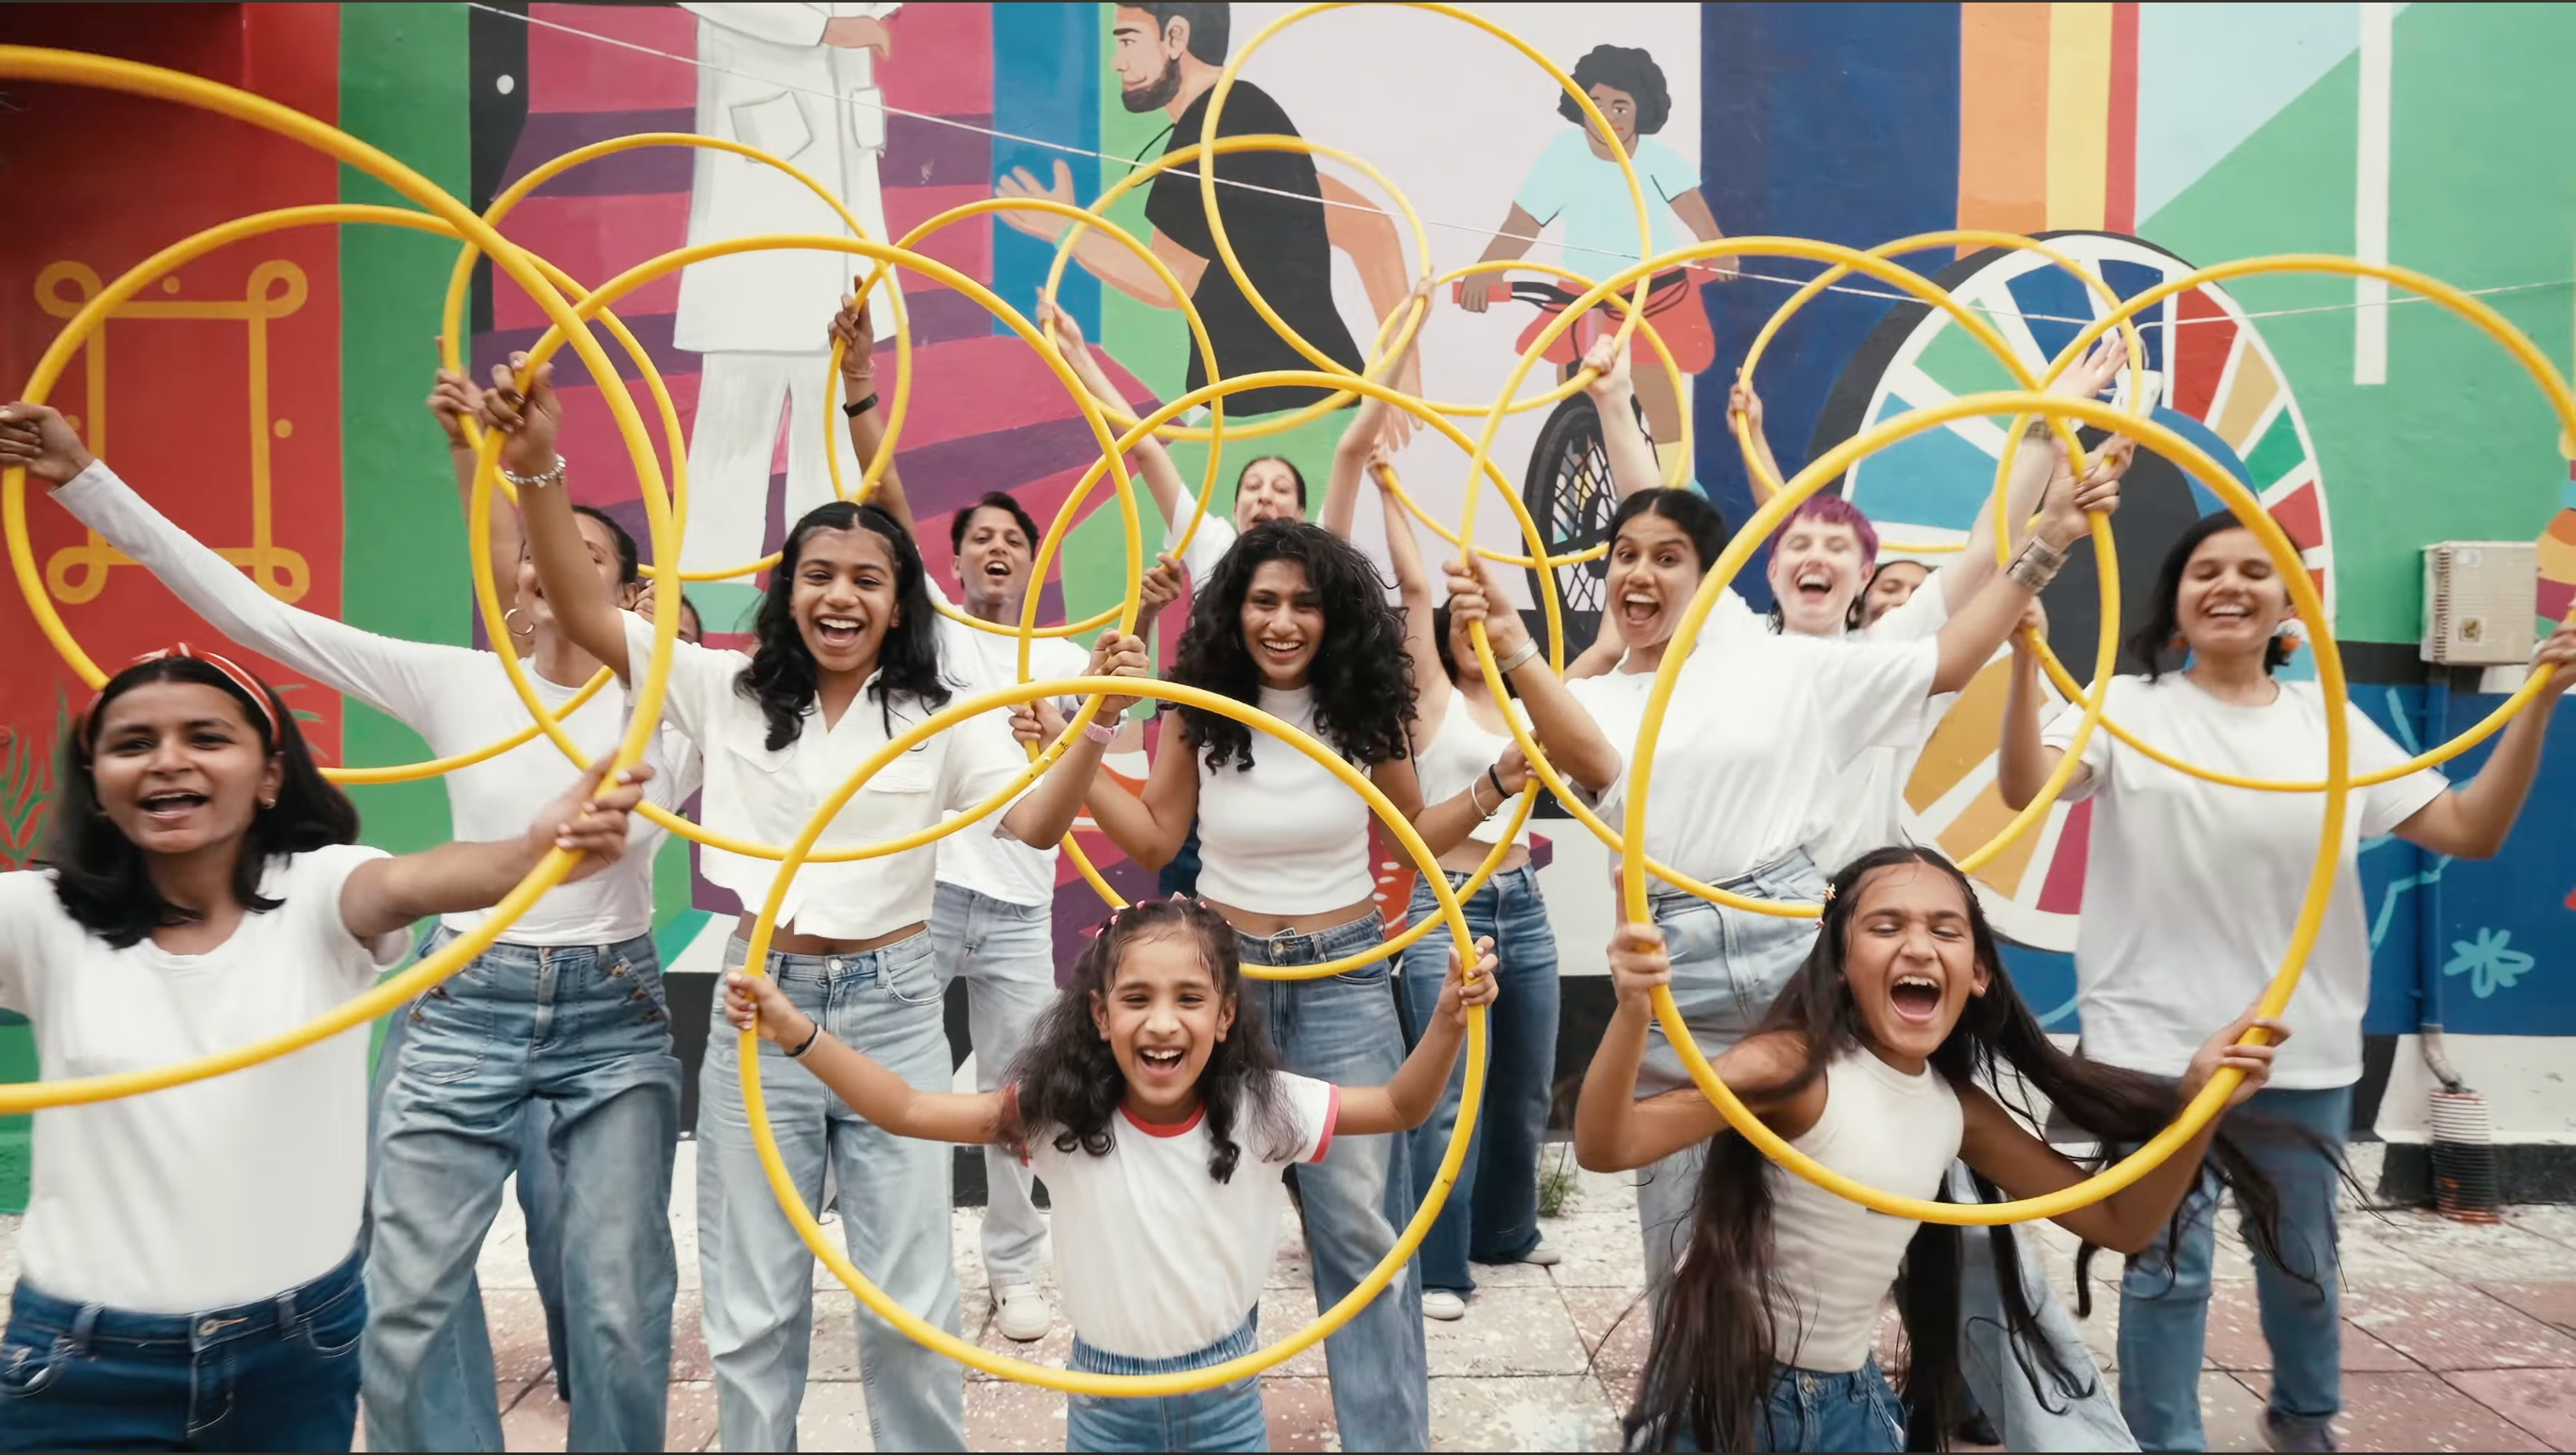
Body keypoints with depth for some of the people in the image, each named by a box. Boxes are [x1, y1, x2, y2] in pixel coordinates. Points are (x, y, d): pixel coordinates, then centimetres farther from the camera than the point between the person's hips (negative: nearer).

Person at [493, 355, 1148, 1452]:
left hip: (892, 1008, -1)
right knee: (752, 1310, 11)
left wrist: (1097, 718, -24)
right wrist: (538, 466, -16)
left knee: (909, 1303, 8)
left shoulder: (937, 718, 2)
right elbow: (583, 611, -3)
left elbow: (1037, 822, -9)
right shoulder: (729, 693, 3)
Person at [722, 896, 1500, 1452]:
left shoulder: (1259, 1109, -14)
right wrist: (796, 1032, -26)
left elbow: (1399, 1107, -6)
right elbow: (906, 1110, -16)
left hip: (1226, 1391, 0)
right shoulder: (1058, 1114, -16)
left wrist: (1449, 1018, -23)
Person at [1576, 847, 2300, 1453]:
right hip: (1731, 1387, -6)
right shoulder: (1796, 1067, -22)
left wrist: (2198, 1100, -7)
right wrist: (1633, 1013, -52)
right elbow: (1605, 1147, -33)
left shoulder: (1961, 1111, -1)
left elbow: (2121, 1221, 8)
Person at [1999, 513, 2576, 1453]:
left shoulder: (2330, 721, 7)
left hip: (2306, 1044, 4)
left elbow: (2470, 832, 3)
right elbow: (2024, 789, -20)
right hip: (2160, 1041, -3)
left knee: (2302, 1255, 19)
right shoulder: (2129, 708, -3)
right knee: (2169, 1261, -1)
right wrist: (2026, 659, -32)